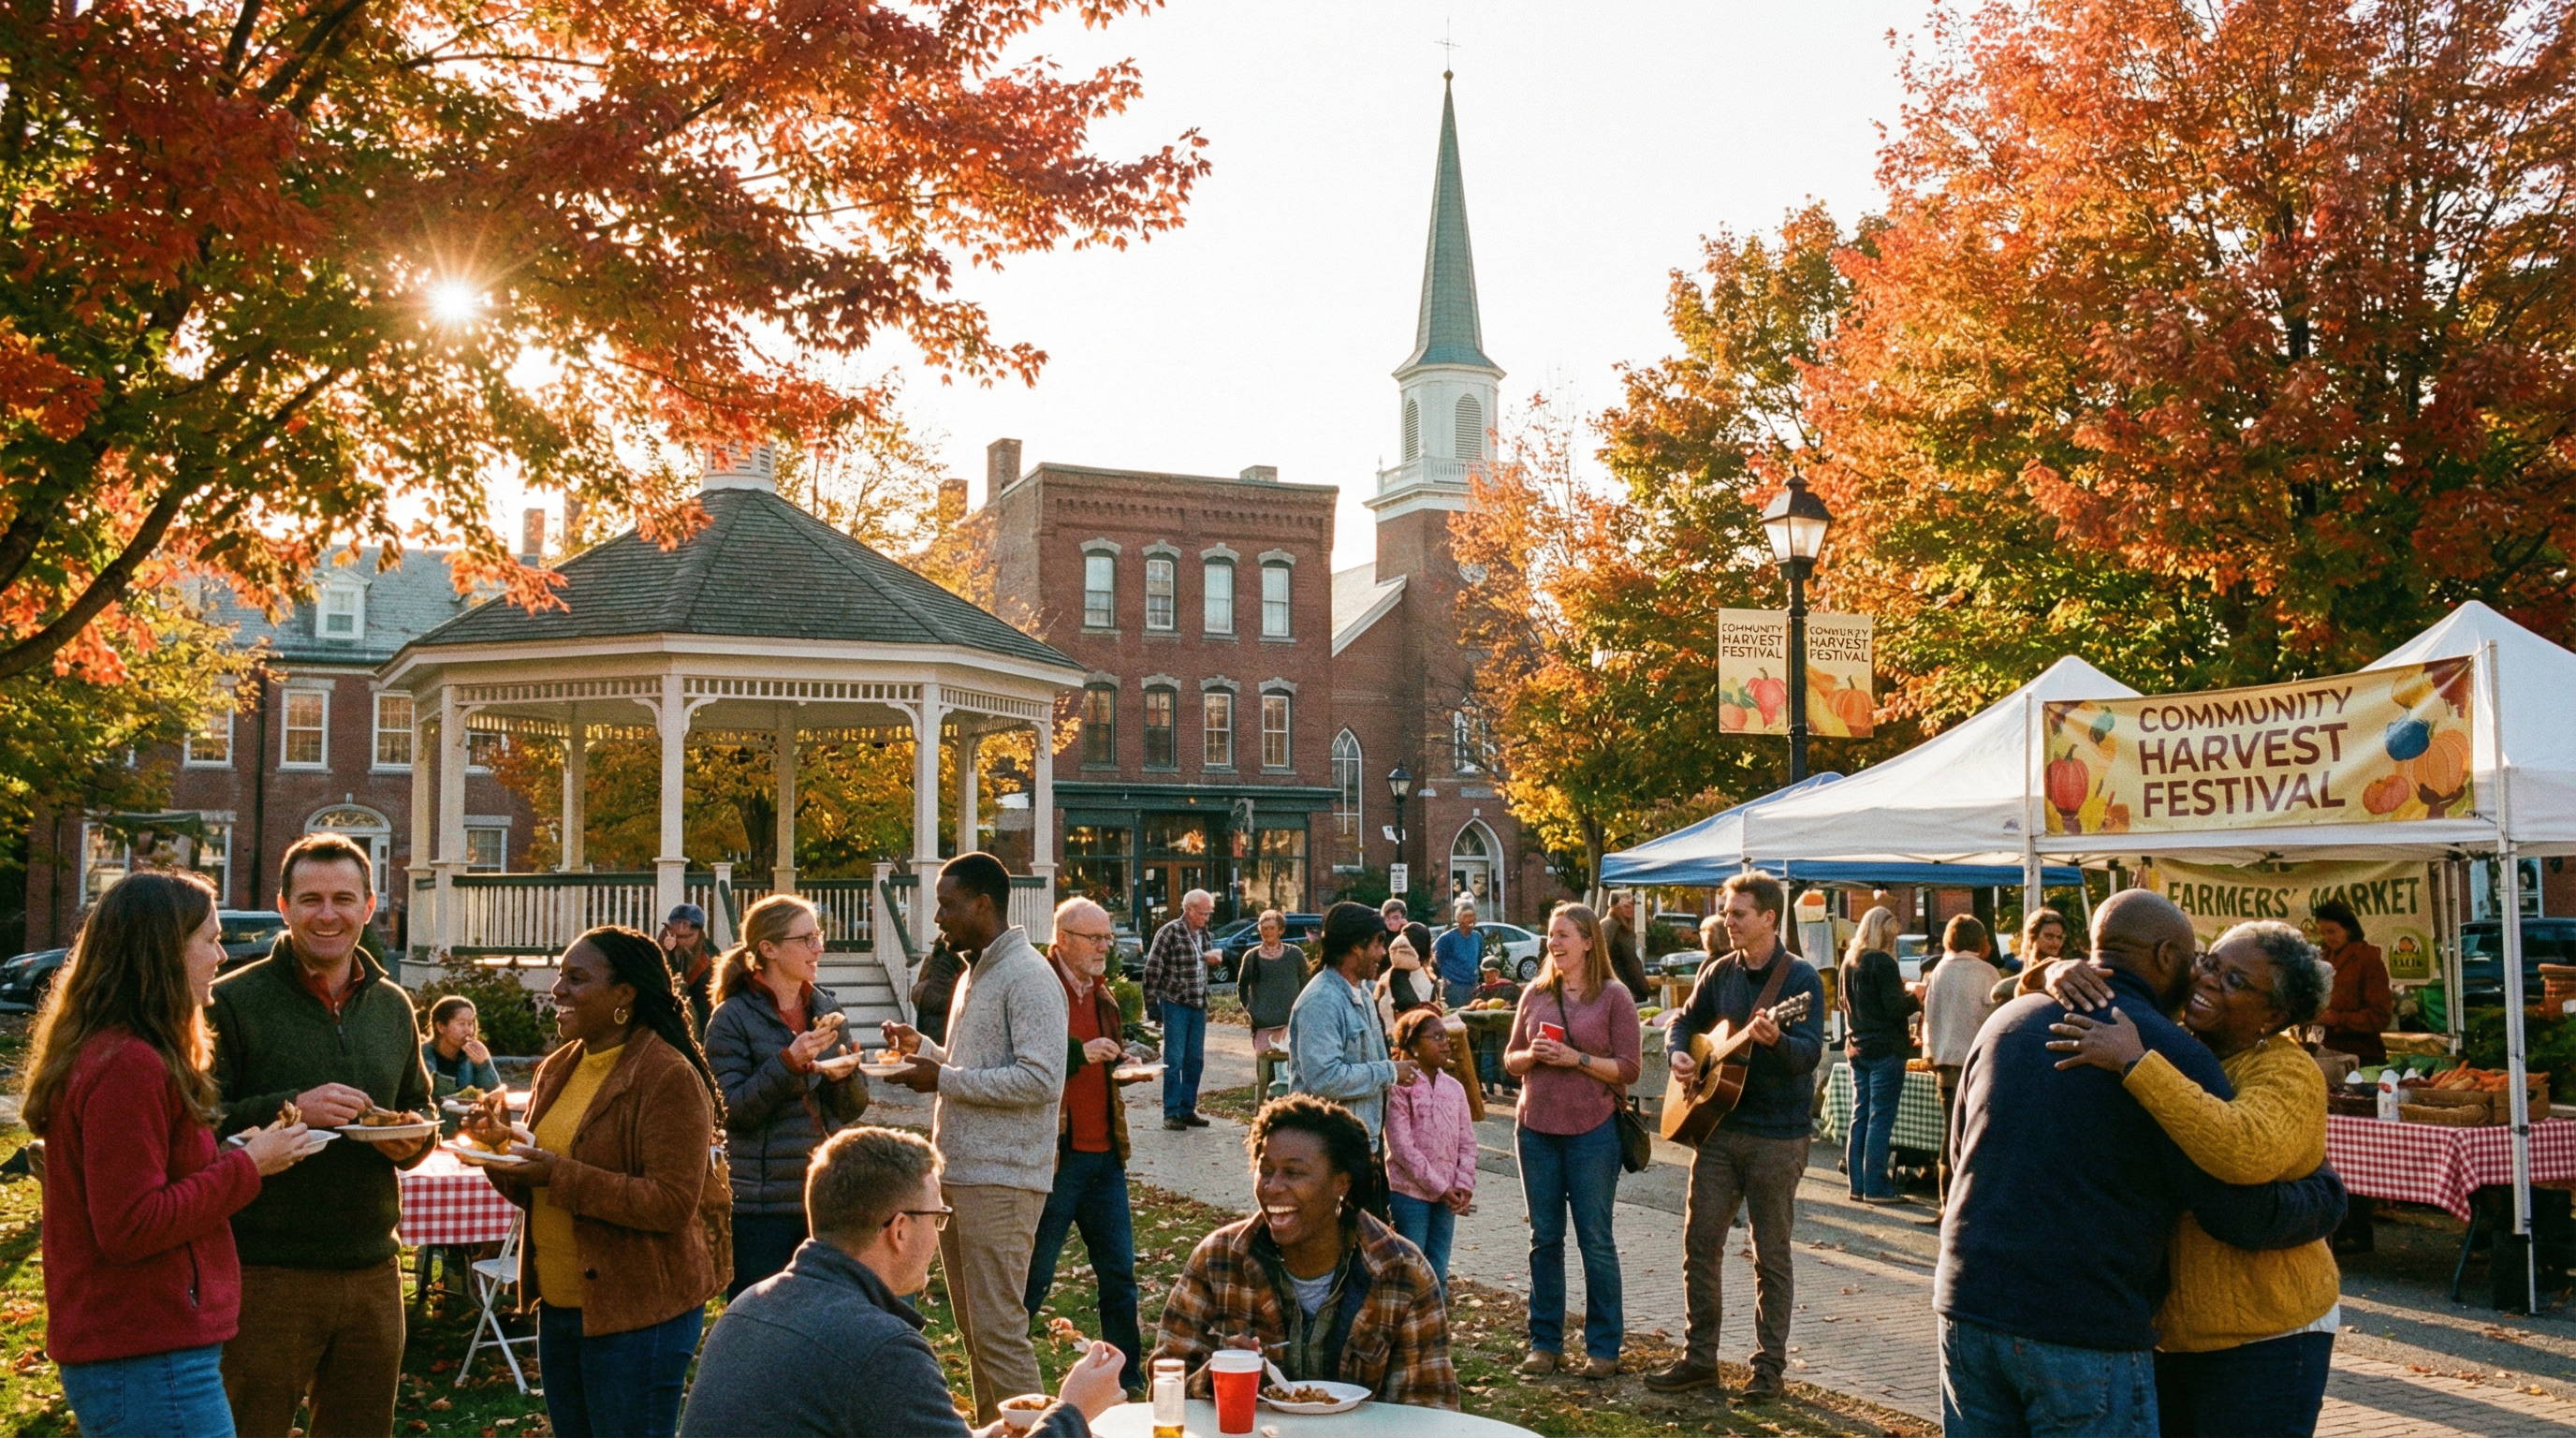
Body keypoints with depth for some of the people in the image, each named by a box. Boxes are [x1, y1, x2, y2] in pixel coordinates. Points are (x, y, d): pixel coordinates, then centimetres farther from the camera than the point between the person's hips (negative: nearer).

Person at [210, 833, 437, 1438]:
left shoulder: (393, 1006, 11)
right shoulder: (232, 1001, -6)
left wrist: (414, 1141, -2)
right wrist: (290, 1109, -22)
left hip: (372, 1270, 5)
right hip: (265, 1274, -5)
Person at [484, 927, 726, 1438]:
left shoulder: (669, 1077, -16)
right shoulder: (557, 1070, 9)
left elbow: (672, 1203, -22)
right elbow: (533, 1190, 17)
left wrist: (559, 1175, -24)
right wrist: (503, 1159, -5)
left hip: (637, 1313, -8)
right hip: (558, 1306, 8)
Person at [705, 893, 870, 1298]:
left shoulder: (827, 1007, 9)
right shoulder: (733, 1018, -6)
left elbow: (854, 1109, 12)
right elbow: (733, 1110, -13)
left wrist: (845, 1076, -10)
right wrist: (789, 1063, -23)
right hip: (762, 1205, -5)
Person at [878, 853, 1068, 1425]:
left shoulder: (1028, 977, -14)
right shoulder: (973, 973, 17)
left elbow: (1040, 1077, -23)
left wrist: (943, 1079, -19)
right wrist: (922, 1047, 10)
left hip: (999, 1180, -10)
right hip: (956, 1172, 10)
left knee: (998, 1332, -6)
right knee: (972, 1328, 16)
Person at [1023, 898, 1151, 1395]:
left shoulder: (1103, 995, 15)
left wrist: (1128, 1070, 6)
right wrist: (1079, 1053, -24)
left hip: (1104, 1153, 7)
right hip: (1055, 1154, -7)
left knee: (1119, 1272, 12)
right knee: (1033, 1275, 3)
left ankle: (1128, 1379, 23)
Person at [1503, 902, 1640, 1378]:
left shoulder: (1614, 996, -3)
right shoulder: (1536, 994, 9)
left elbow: (1629, 1068, -7)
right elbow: (1511, 1060, 13)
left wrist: (1576, 1058, -17)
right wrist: (1532, 1055, -8)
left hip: (1592, 1130, -4)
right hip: (1536, 1128, 4)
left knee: (1596, 1240, 3)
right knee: (1544, 1239, 9)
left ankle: (1603, 1347, 13)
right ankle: (1545, 1343, 18)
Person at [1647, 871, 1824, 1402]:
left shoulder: (1799, 978, -10)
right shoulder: (1719, 972, 7)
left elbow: (1810, 1053, -19)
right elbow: (1687, 1019, 21)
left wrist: (1775, 1040, -40)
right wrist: (1678, 1052, 0)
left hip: (1777, 1135, -5)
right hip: (1717, 1124, 6)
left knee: (1772, 1254, 4)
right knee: (1699, 1242, 6)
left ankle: (1769, 1367, 15)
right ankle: (1699, 1357, 17)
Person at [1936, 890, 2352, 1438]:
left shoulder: (2005, 1021, 10)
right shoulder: (2173, 1054, -8)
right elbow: (2244, 1214, -6)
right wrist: (2329, 1192, 13)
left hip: (1966, 1307, 6)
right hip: (2084, 1331, -5)